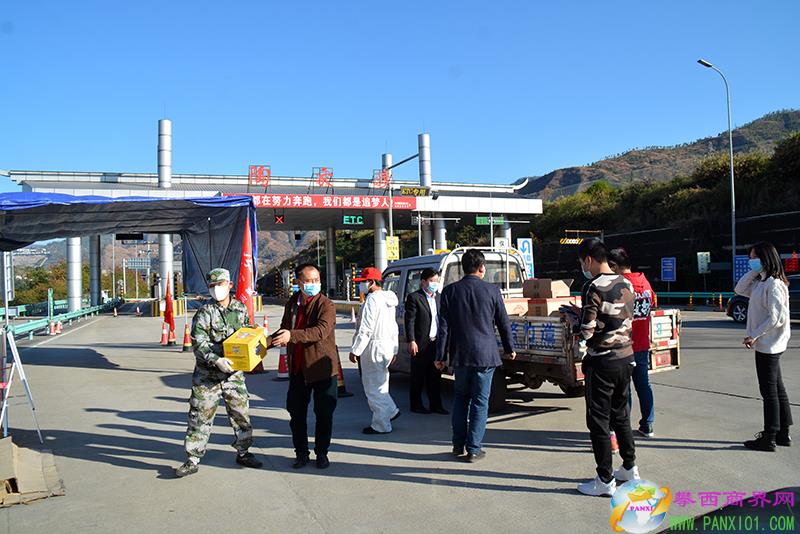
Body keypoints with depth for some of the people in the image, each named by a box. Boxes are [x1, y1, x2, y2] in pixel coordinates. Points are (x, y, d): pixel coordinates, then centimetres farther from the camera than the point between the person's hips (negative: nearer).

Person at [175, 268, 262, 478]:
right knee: (200, 417, 1)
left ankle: (243, 452, 29)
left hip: (234, 373, 4)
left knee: (241, 414, 11)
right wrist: (216, 360, -28)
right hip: (207, 376, -3)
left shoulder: (241, 309, 5)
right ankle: (193, 460, 12)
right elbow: (198, 343, -17)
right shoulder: (204, 313, -8)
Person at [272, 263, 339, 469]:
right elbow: (284, 329, 23)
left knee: (324, 414, 6)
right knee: (296, 413, 10)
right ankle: (301, 453, 24)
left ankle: (321, 453, 22)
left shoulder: (326, 304, -11)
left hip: (322, 367, -5)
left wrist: (292, 335, -35)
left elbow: (322, 331, -27)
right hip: (298, 368, 5)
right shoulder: (292, 304, 9)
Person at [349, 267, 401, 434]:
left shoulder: (372, 300, -16)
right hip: (387, 347, 10)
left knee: (373, 387, -1)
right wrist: (393, 350, 25)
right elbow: (393, 327, 20)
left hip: (374, 348, -10)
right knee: (380, 384, 21)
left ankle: (381, 425, 5)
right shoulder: (389, 300, 15)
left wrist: (355, 350, -15)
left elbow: (365, 329, -20)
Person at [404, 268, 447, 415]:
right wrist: (411, 342, -16)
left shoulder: (439, 297, 13)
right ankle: (416, 405, 15)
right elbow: (409, 321, -11)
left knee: (435, 376, 12)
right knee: (418, 376, 5)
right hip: (421, 344, -6)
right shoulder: (414, 297, -7)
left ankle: (436, 405, 20)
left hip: (436, 343, 6)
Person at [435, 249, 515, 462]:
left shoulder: (450, 291, -1)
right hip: (485, 355, -2)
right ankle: (473, 449, 9)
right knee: (480, 402, 6)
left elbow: (444, 326, -1)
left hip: (460, 356, 2)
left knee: (460, 398, 17)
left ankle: (458, 445, 20)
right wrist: (509, 349, 18)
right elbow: (504, 323, 5)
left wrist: (441, 355, 5)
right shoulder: (492, 291, -4)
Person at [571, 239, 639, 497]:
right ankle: (630, 468, 32)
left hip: (602, 361, -8)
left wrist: (576, 327, 3)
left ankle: (605, 480, 7)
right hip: (625, 357, 8)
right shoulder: (626, 284, 6)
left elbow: (586, 330, -20)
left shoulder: (594, 287, -17)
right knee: (621, 414, 20)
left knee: (598, 420, 2)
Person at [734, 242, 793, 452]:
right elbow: (740, 289, 14)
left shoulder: (774, 284, -18)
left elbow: (776, 317, -21)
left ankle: (769, 438, 6)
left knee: (769, 390, -2)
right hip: (767, 345, 10)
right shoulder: (761, 282, 11)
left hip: (768, 345, -10)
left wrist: (755, 336, -18)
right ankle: (783, 433, 25)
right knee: (776, 388, 15)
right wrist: (754, 271, 4)